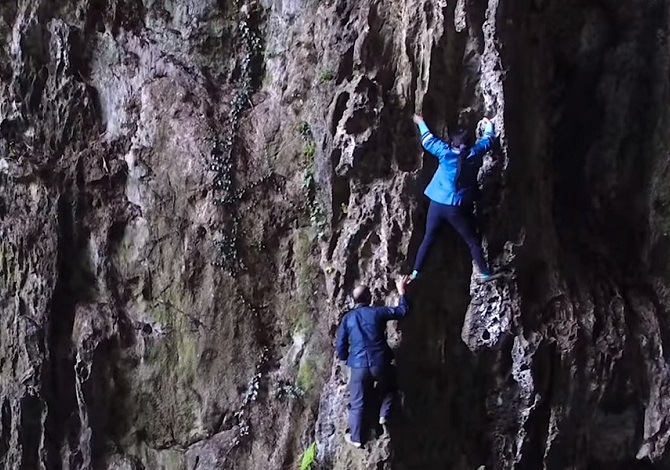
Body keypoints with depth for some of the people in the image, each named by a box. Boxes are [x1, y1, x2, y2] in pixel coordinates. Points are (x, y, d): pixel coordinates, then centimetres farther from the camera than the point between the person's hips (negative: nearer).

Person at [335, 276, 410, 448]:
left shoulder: (347, 318, 2)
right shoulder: (377, 312, -3)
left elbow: (340, 345, 4)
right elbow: (402, 310, 8)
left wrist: (345, 358, 23)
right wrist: (401, 291, 21)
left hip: (358, 366, 1)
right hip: (380, 363, -1)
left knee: (358, 403, 10)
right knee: (387, 388, 31)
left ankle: (356, 437, 14)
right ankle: (384, 415, 14)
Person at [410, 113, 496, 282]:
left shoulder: (446, 153, -4)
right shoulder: (474, 154, -3)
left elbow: (428, 141, 12)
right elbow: (487, 140, 16)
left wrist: (420, 122, 29)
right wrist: (489, 126, 37)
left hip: (437, 204, 1)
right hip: (457, 208, -1)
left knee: (428, 239, 14)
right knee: (472, 241, 10)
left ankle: (415, 272, 12)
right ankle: (485, 272, 10)